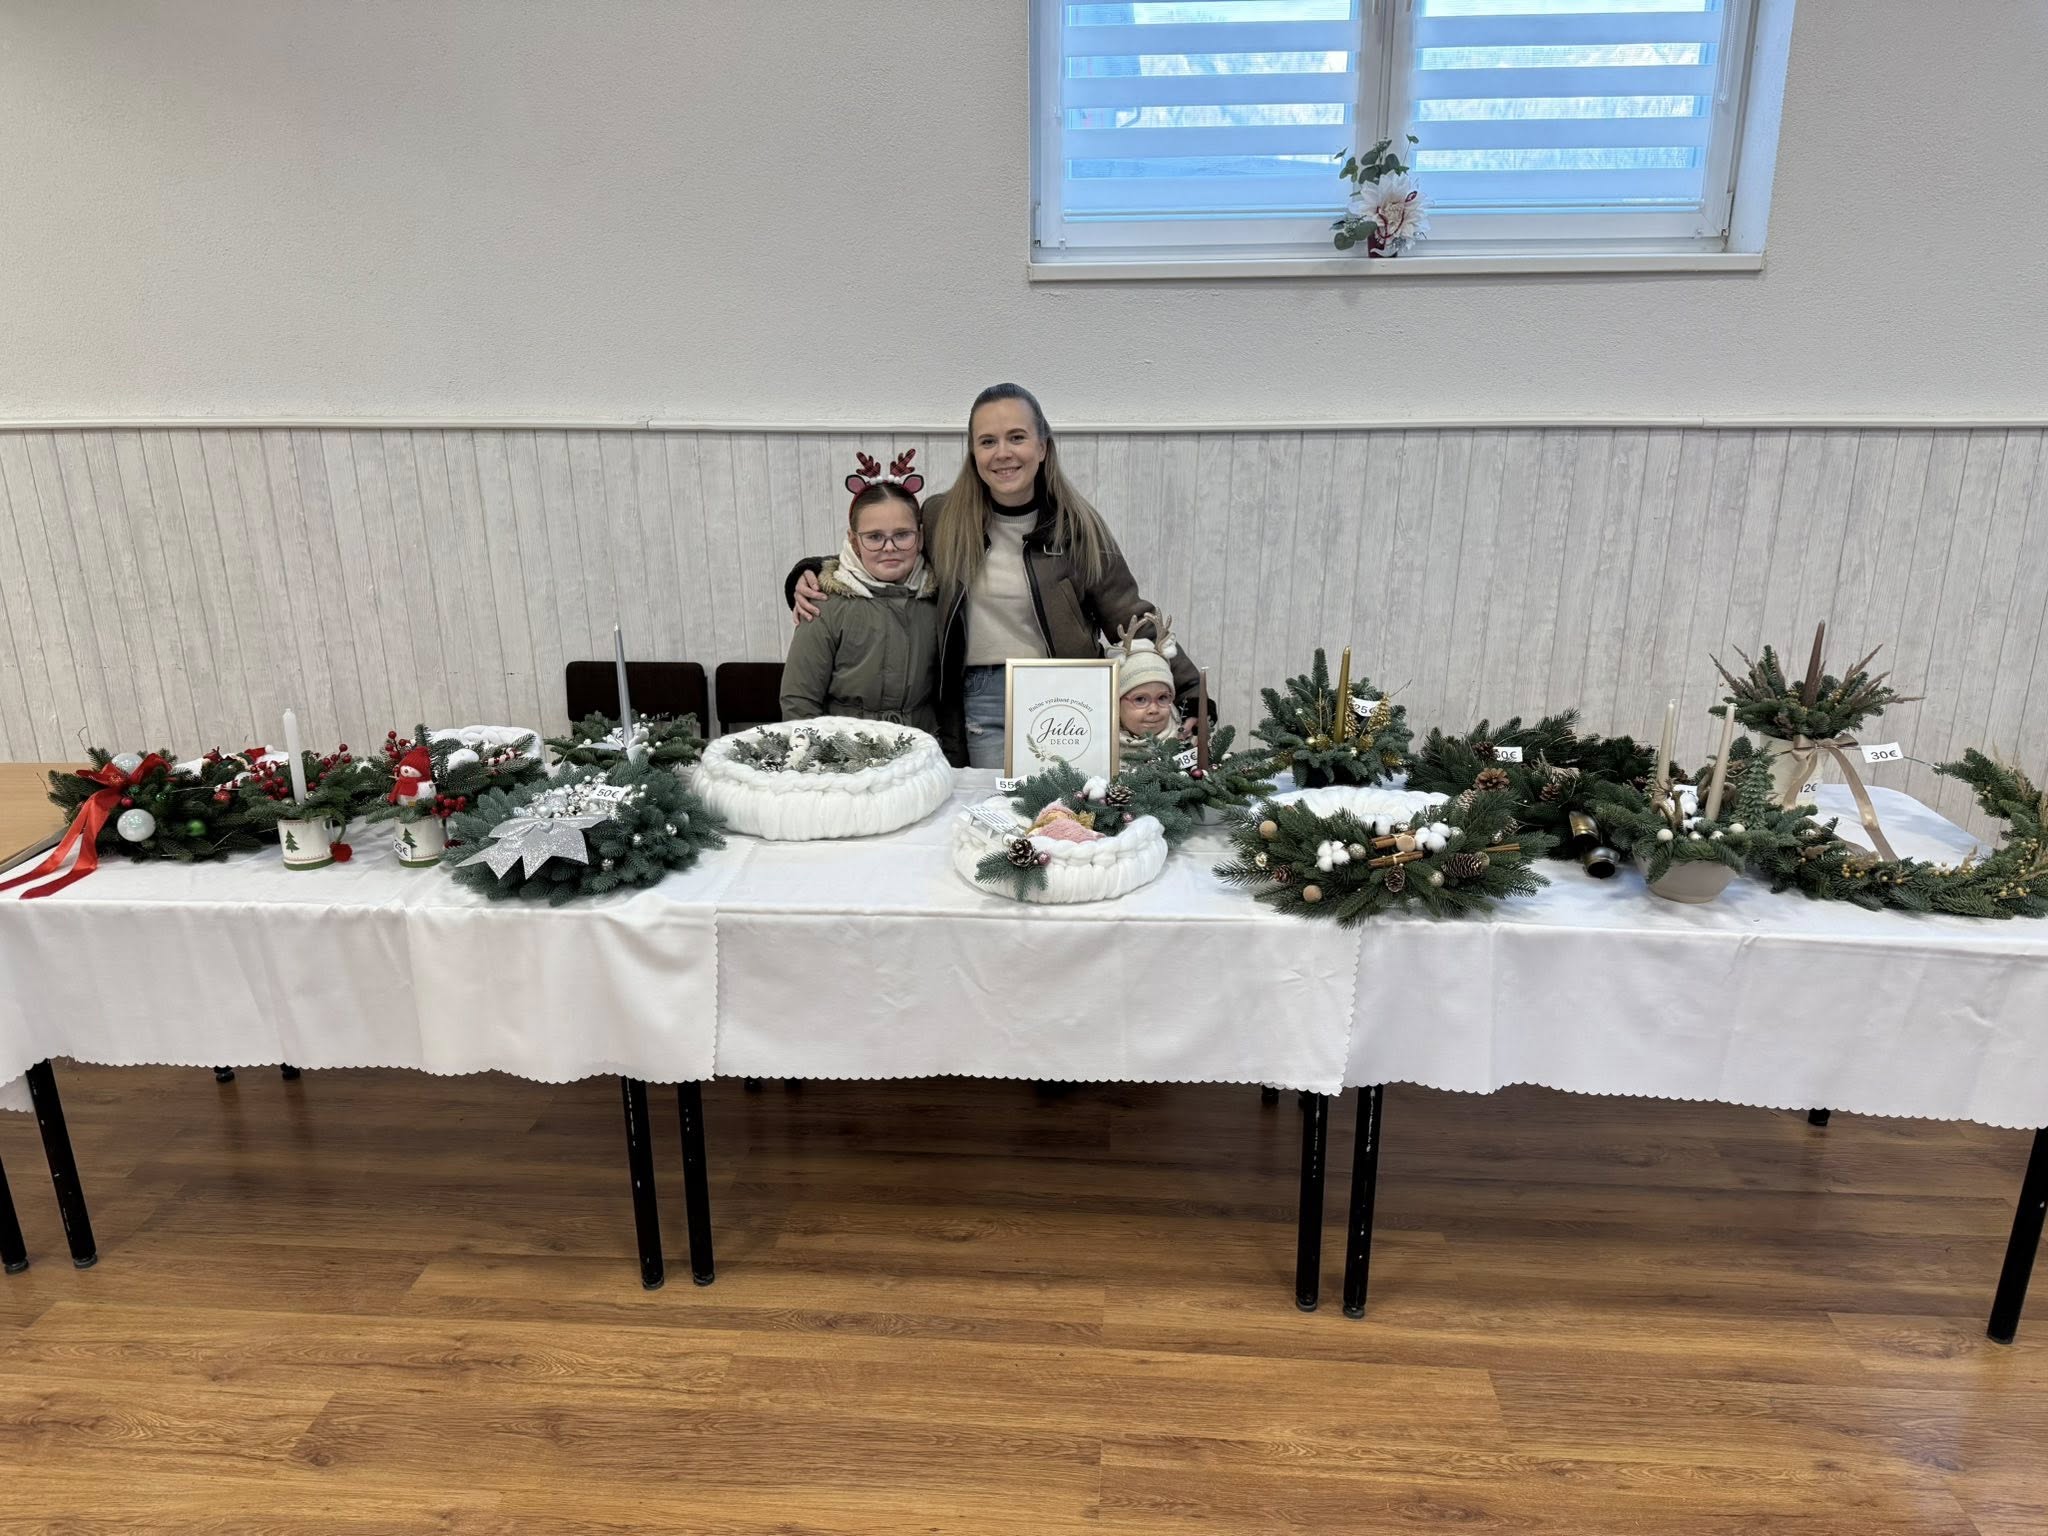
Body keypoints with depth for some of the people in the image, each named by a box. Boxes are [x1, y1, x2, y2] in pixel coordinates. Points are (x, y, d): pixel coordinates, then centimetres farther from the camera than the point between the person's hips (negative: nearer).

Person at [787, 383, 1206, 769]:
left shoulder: (1077, 523, -2)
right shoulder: (942, 517, 0)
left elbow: (1128, 616, 0)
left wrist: (1191, 692, -7)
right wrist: (811, 574, 1)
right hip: (984, 701, 1)